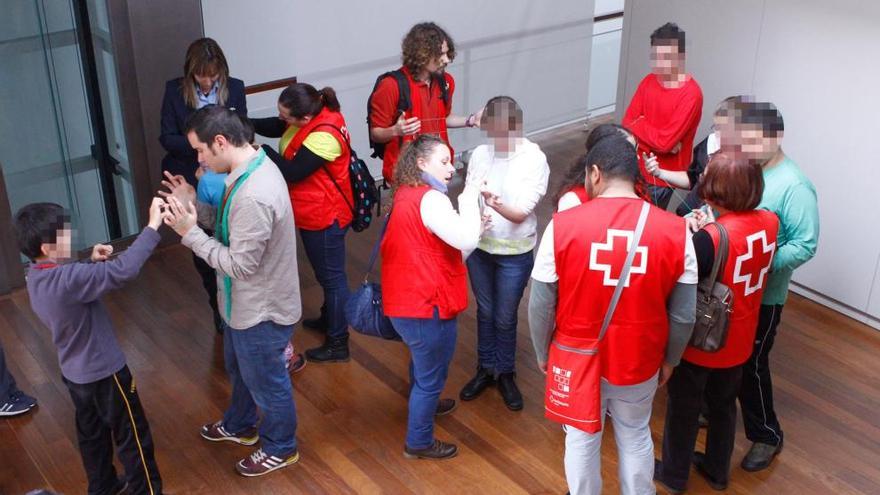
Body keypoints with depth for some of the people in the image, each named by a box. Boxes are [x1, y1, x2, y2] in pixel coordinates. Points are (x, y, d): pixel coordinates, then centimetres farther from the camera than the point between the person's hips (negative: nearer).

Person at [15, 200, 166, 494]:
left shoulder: (36, 276, -5)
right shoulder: (66, 278, -33)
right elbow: (122, 270, -41)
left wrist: (93, 263, -5)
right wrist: (152, 226, -38)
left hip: (75, 372, 9)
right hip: (103, 372, -9)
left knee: (91, 434, 25)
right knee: (132, 437, 10)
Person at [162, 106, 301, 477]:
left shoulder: (253, 196, -36)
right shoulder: (254, 166, -3)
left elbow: (239, 265, -29)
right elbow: (234, 227, 7)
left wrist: (190, 232, -25)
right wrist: (195, 204, -4)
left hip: (261, 310, -10)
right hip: (246, 303, 10)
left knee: (266, 381, 15)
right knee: (239, 369, 31)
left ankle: (280, 448, 39)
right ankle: (239, 426, 55)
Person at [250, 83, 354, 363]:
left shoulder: (324, 137, -33)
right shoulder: (311, 116, -5)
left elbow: (292, 173, -29)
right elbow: (274, 127, 8)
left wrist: (261, 149, -21)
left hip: (325, 217, -10)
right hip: (316, 213, 10)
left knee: (332, 276, 4)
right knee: (327, 272, 27)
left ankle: (338, 344, 18)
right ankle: (329, 318, 48)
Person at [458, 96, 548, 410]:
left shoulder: (535, 160, -16)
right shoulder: (479, 153, -7)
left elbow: (521, 213, -20)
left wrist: (494, 202, -38)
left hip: (515, 253, -3)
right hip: (479, 247, 3)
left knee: (505, 317, 11)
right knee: (485, 311, 19)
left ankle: (506, 375, 33)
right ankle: (485, 369, 38)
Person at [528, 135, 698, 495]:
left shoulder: (562, 226, -18)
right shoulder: (675, 231, -13)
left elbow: (540, 306, -10)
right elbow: (683, 315, -6)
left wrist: (542, 353, 7)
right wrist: (669, 359, 12)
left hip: (577, 357, -1)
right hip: (640, 361, 1)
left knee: (582, 440, 21)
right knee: (635, 438, 25)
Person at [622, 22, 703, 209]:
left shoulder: (691, 95, -21)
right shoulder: (648, 81, 1)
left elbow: (664, 142, -25)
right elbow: (627, 123, -3)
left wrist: (639, 123, -9)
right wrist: (659, 139, -19)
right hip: (637, 167, 6)